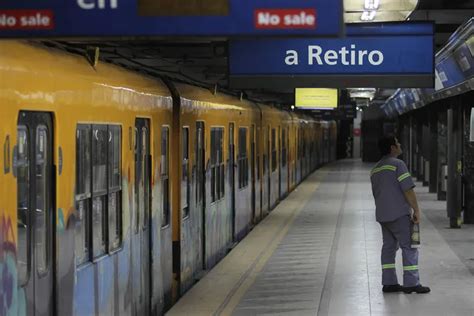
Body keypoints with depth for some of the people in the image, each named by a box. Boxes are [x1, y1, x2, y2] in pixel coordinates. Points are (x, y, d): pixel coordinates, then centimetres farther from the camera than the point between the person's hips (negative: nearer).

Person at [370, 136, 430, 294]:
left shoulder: (375, 169, 17)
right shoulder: (397, 164, -10)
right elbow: (408, 189, -16)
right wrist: (416, 210, -12)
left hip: (382, 215, 8)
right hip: (399, 213, -8)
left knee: (389, 246, 9)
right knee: (409, 246, -6)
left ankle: (388, 283, 7)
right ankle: (411, 283, -9)